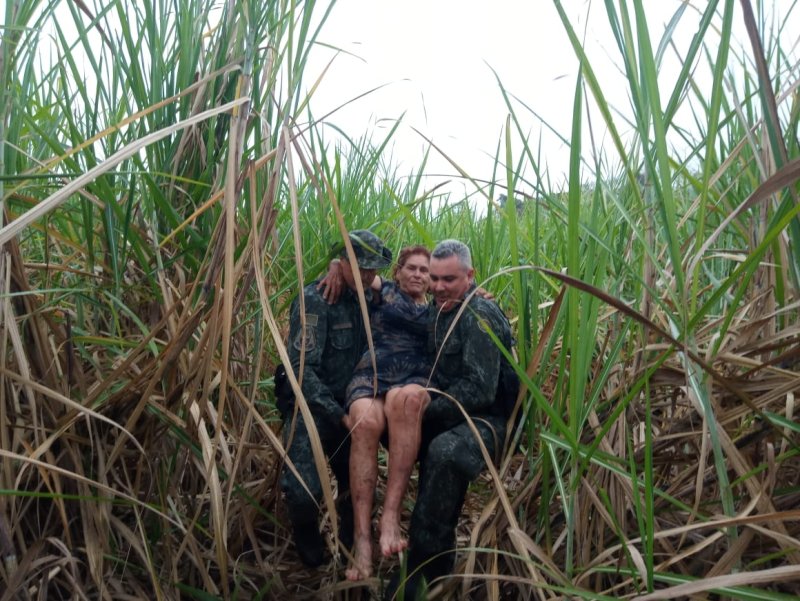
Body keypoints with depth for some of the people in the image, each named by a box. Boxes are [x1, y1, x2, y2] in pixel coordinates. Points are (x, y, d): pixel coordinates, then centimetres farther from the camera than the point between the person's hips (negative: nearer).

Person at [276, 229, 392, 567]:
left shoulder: (371, 299, 6)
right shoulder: (314, 300, -14)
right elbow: (301, 368, -19)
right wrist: (340, 415, -22)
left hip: (350, 407, 5)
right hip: (310, 408, -5)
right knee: (306, 492, -18)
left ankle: (352, 542, 34)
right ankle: (306, 538, 15)